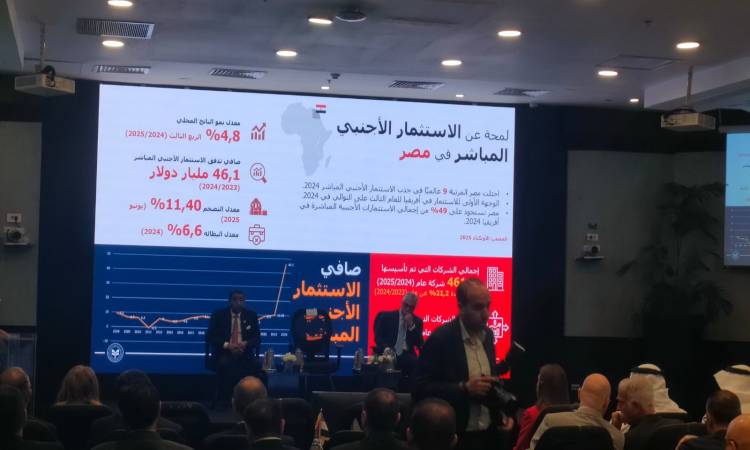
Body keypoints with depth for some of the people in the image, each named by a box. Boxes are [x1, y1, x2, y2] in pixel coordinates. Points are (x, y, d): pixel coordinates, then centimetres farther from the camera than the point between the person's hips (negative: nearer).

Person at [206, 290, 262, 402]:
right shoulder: (218, 315, 5)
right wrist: (226, 345, -18)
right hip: (224, 352, -2)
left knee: (255, 365, -30)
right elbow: (210, 336, -2)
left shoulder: (251, 316, 11)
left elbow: (257, 338, 8)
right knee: (224, 364, -37)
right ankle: (224, 399, -28)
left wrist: (246, 343, -15)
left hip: (244, 353, 2)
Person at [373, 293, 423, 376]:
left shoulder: (417, 321, 14)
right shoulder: (386, 316, 9)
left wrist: (411, 325, -5)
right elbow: (378, 338, 2)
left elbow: (420, 345, 4)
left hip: (406, 357, 2)